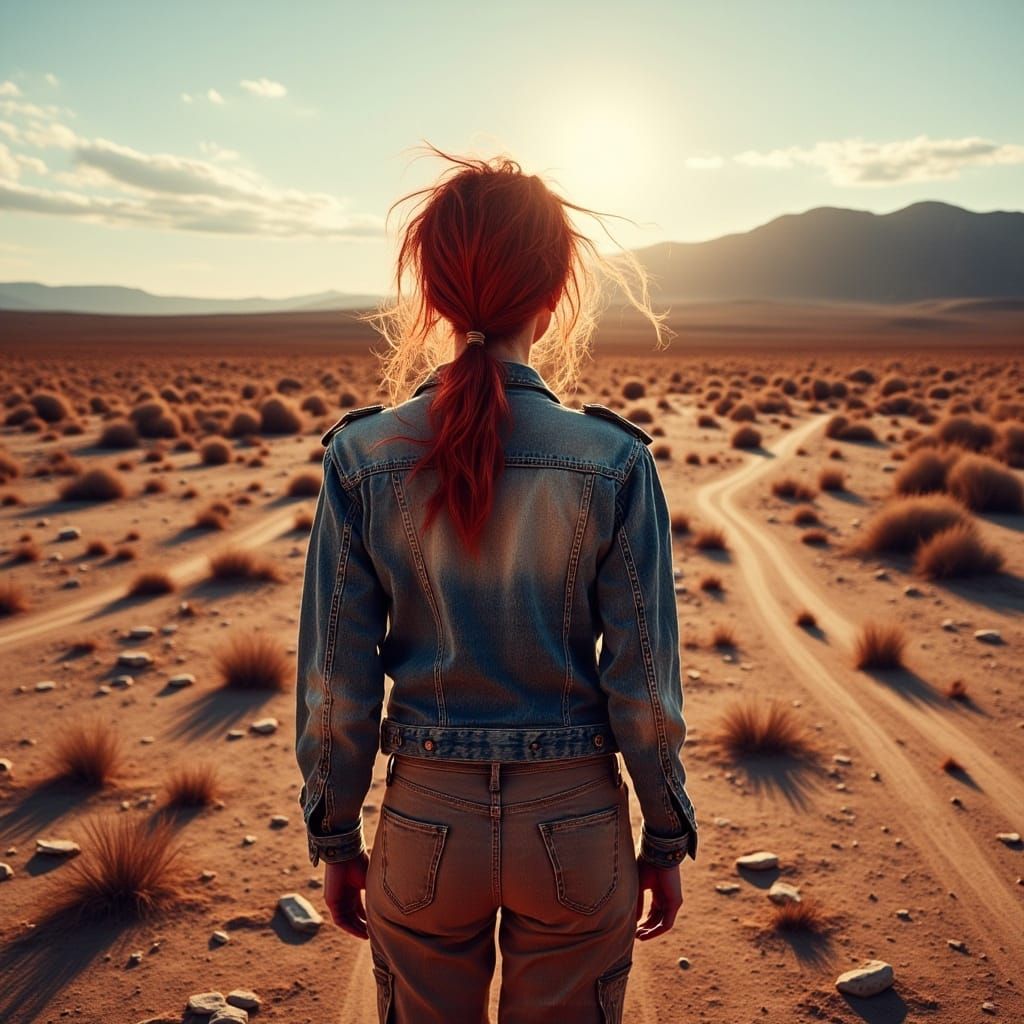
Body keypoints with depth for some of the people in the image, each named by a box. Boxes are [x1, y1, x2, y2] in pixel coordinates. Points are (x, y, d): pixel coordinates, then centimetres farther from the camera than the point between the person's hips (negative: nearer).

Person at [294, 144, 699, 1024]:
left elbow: (338, 679, -6)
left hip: (425, 822, 1)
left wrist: (334, 838, 8)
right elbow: (642, 680, -9)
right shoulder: (615, 463, -14)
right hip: (575, 823, 0)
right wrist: (667, 840, 6)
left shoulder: (362, 457, -11)